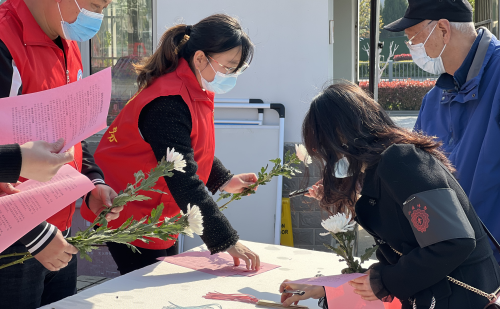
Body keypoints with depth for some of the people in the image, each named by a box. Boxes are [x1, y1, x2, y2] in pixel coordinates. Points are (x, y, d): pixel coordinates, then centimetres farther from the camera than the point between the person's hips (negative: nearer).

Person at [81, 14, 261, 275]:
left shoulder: (194, 91, 4)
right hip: (131, 221, -9)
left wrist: (224, 181, 2)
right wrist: (226, 241, -32)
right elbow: (183, 182, -31)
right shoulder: (167, 103, -27)